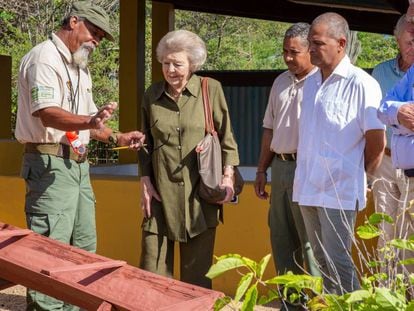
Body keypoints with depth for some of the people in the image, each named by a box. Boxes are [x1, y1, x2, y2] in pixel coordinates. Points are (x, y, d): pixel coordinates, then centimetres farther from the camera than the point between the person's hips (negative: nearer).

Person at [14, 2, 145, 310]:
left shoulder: (81, 69, 20)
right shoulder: (44, 57, -10)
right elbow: (47, 113, -25)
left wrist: (117, 137, 12)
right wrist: (90, 121, -40)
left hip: (78, 164, 10)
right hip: (50, 163, -10)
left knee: (84, 244, 12)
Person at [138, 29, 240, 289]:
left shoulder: (211, 89, 0)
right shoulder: (152, 95, 8)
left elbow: (226, 136, 4)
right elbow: (145, 143, 14)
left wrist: (228, 176, -4)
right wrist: (145, 182, 7)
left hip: (199, 193, -2)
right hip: (161, 193, 2)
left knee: (197, 272, 5)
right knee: (153, 270, 1)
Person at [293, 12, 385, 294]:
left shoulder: (360, 84, -12)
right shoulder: (312, 82, 11)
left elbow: (377, 141, -8)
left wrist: (360, 181, 1)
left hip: (339, 191, -7)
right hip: (308, 188, 7)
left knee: (337, 262, -6)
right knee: (322, 260, 14)